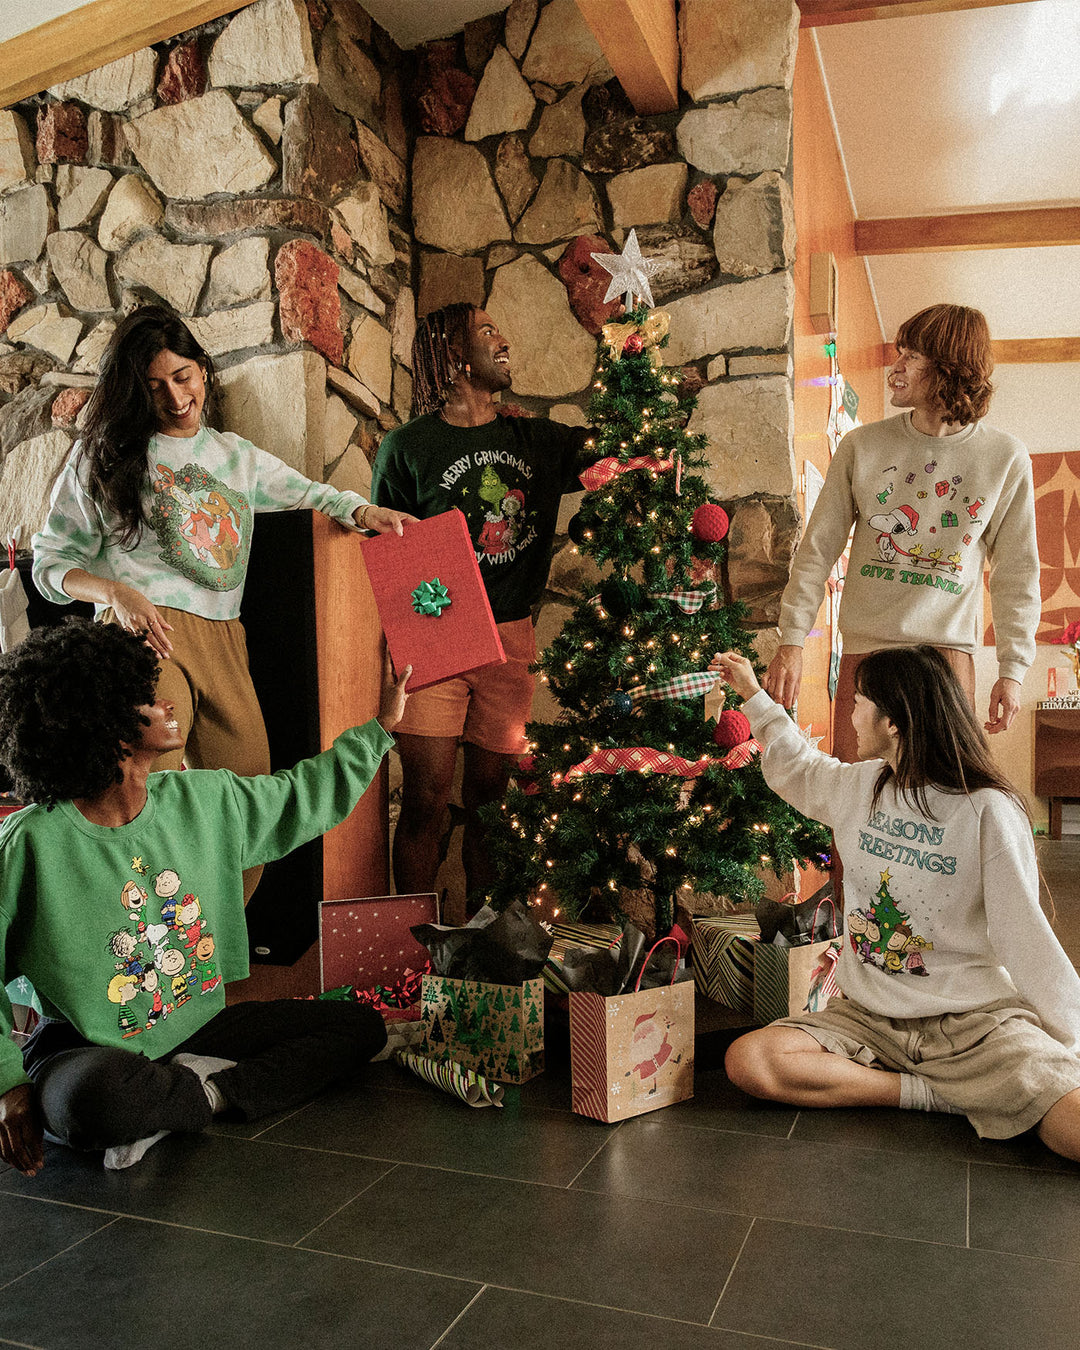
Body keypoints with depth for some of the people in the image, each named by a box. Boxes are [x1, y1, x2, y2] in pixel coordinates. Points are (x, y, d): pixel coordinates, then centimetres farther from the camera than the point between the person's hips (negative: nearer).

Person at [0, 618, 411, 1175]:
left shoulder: (201, 798, -1)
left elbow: (305, 796, 14)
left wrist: (380, 727, 16)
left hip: (197, 1029, 6)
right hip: (85, 1049, -6)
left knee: (359, 1027, -1)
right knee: (97, 1098, -42)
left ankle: (183, 1101, -11)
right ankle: (212, 1093, -10)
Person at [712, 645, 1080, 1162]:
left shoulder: (989, 813, -11)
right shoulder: (859, 785, 6)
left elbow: (1026, 939, -11)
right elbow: (796, 768, 28)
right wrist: (752, 693, 32)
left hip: (972, 1020, -6)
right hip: (869, 1016, 7)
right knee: (747, 1060, -22)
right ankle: (930, 1091, -13)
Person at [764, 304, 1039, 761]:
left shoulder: (1006, 458, 2)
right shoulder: (862, 446, 3)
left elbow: (1016, 571, 7)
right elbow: (818, 548, 3)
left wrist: (1013, 669, 2)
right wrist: (792, 641, -4)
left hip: (949, 650, 0)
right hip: (865, 650, 1)